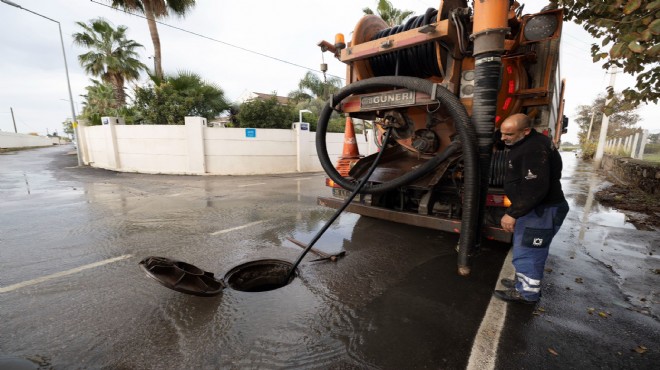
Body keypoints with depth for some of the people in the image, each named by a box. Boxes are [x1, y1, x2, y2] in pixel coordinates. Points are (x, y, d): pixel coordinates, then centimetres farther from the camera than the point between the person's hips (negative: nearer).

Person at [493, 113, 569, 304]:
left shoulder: (534, 150, -26)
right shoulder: (529, 143, 9)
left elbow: (536, 189, -31)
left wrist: (513, 213, -28)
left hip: (542, 211, -11)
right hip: (536, 208, 11)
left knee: (527, 252, 1)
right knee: (526, 250, 21)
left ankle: (527, 292, 18)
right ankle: (524, 282, 36)